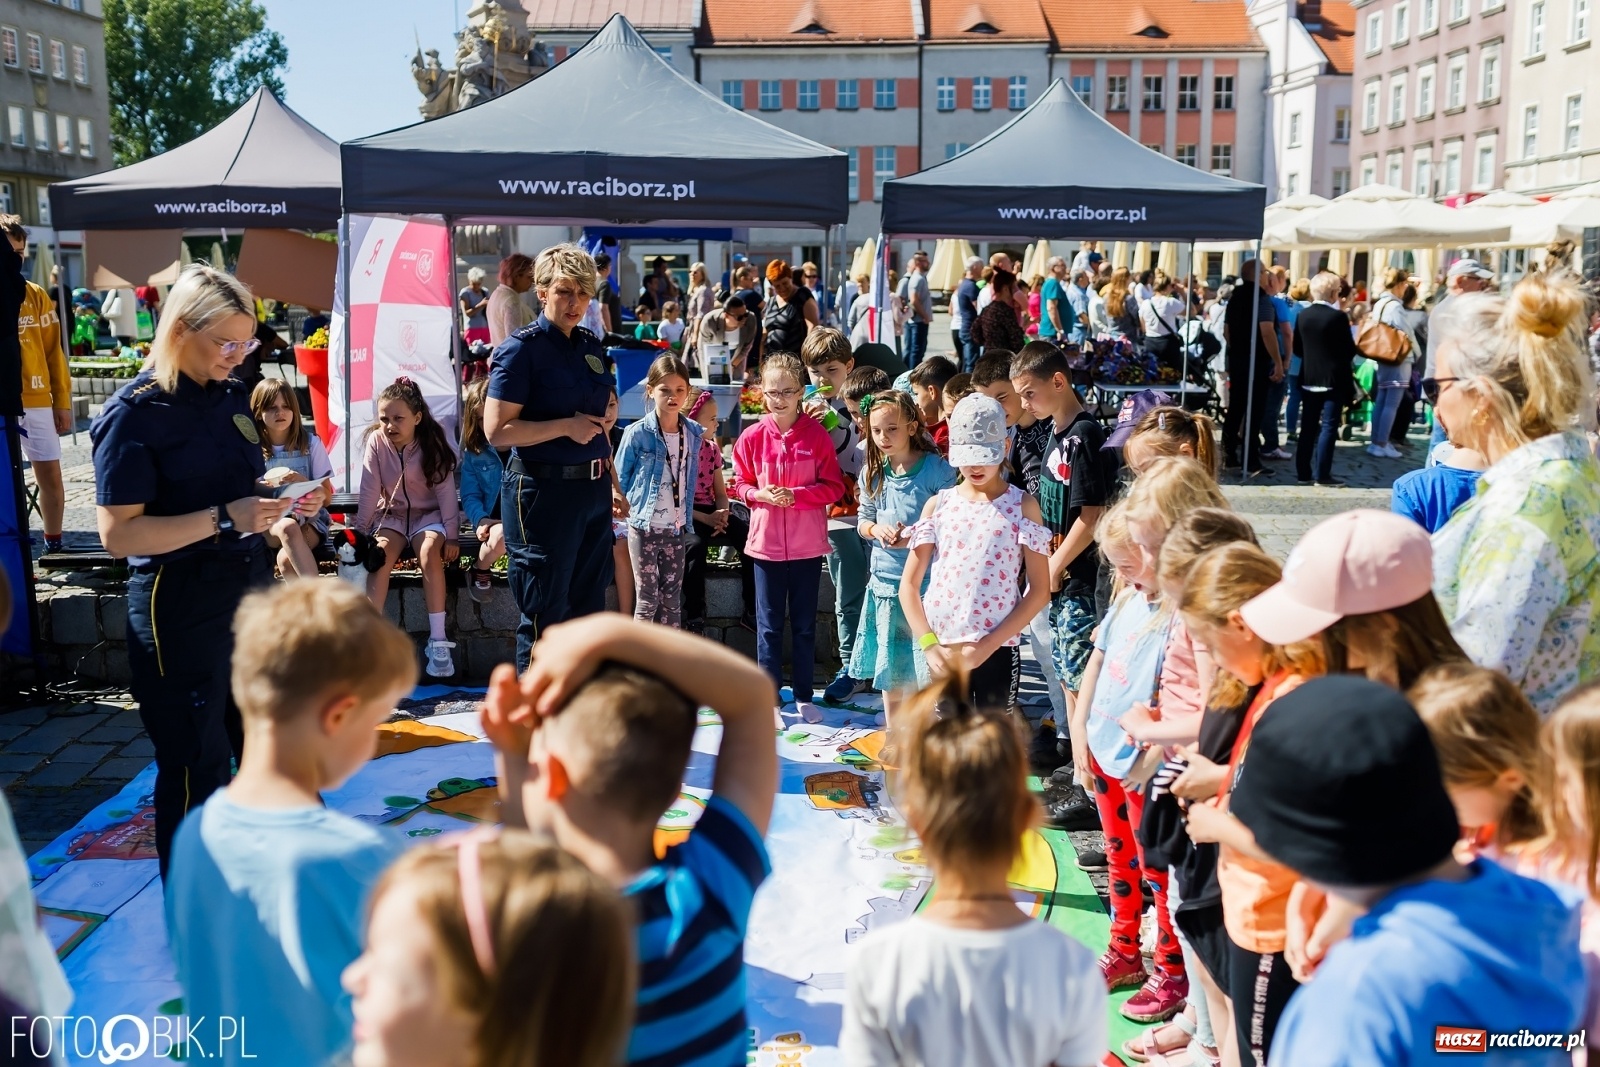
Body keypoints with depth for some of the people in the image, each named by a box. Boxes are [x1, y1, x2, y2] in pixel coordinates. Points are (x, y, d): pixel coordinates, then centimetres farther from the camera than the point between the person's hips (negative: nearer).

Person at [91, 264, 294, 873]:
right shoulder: (136, 413, -13)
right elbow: (118, 534, -18)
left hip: (249, 588, 7)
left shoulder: (231, 396, 8)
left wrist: (277, 500, 2)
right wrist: (224, 518, -26)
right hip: (181, 605, -7)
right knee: (197, 765, 4)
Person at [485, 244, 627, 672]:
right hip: (543, 491, -7)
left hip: (592, 490, 7)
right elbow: (497, 430, -17)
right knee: (545, 615, 1)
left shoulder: (590, 345, 12)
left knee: (588, 608, 15)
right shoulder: (522, 348, -9)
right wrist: (566, 426, -16)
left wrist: (612, 484, 20)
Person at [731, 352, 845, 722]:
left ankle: (803, 697, 22)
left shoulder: (817, 435, -5)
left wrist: (795, 494, -17)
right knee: (769, 624, 7)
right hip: (766, 541, 1)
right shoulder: (752, 437, -2)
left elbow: (834, 486, -4)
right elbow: (740, 484, 7)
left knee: (805, 624, 10)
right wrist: (760, 494, -13)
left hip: (808, 542, 0)